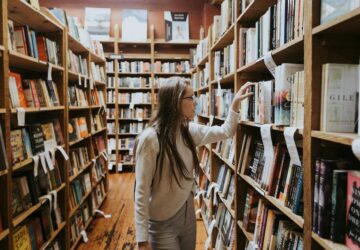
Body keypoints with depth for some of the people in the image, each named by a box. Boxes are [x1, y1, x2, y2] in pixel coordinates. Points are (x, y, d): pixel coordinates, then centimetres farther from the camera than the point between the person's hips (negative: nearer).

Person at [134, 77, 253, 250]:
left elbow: (225, 132, 14)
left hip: (188, 213, 7)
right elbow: (142, 192, -20)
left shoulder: (189, 131, 0)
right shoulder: (150, 139, -21)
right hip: (162, 223, -7)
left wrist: (235, 103, 4)